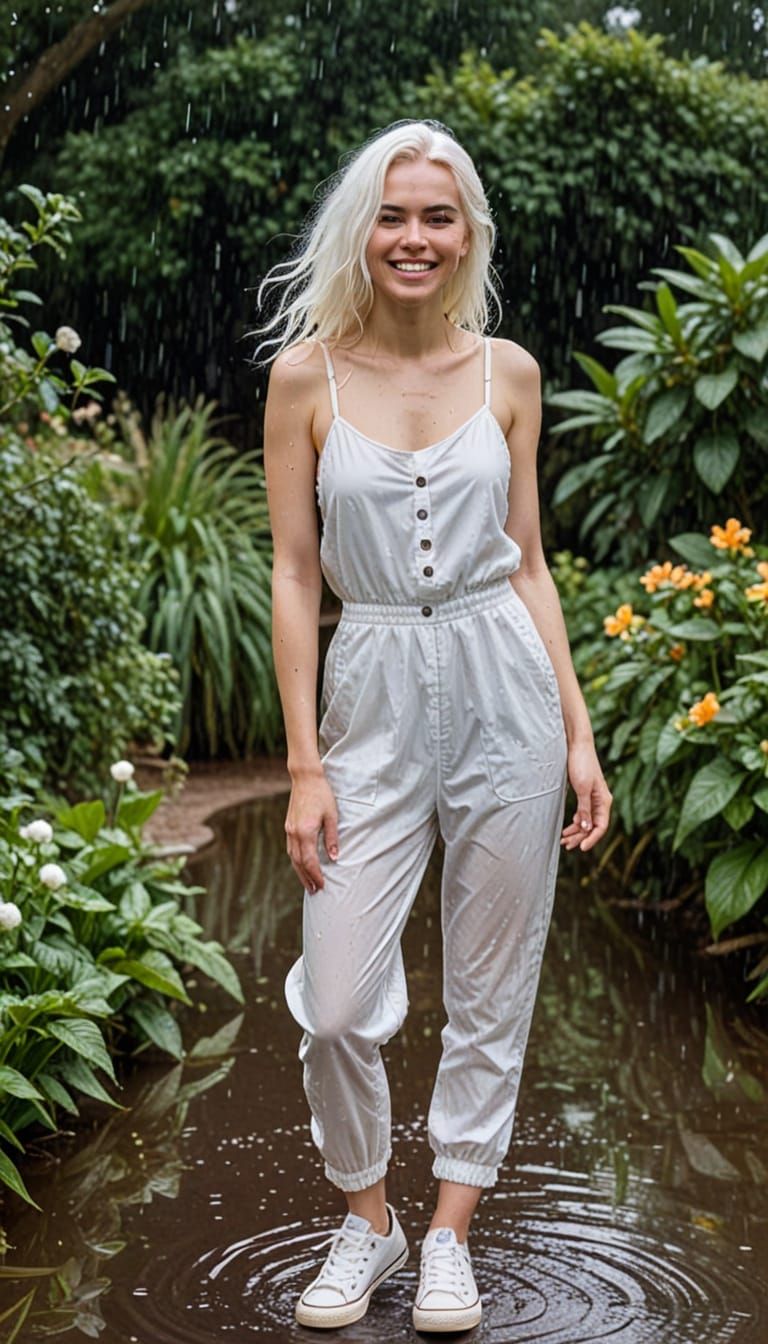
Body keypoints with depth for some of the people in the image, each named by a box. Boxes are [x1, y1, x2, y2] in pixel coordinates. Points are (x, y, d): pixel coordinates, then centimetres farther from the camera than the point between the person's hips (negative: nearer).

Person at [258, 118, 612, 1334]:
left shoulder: (508, 371, 5)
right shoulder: (306, 373, 0)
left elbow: (527, 562, 9)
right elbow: (294, 574, -1)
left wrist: (578, 733, 4)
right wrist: (305, 765, -5)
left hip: (505, 687, 2)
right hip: (373, 696, -1)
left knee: (492, 991, 9)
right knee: (338, 1003, -3)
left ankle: (452, 1233, 27)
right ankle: (367, 1220, 23)